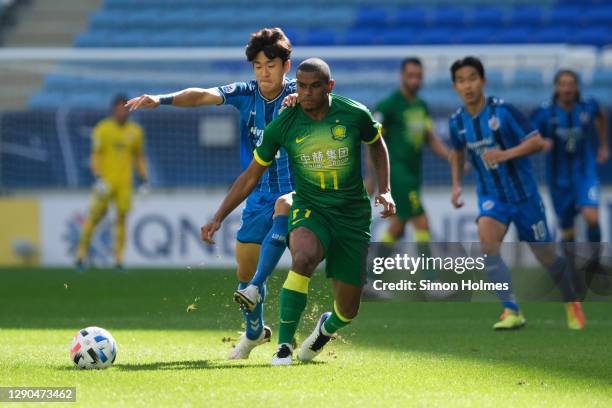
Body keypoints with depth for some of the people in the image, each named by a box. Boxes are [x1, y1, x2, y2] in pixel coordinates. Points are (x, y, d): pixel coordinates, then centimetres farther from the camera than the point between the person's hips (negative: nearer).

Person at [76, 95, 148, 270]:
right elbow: (95, 155, -3)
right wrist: (98, 178, -14)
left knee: (122, 217, -3)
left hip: (124, 183, 3)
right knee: (96, 214, -5)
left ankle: (119, 258, 1)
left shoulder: (135, 131, 10)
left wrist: (143, 181, 11)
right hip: (105, 181, -3)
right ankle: (82, 253, 5)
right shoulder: (102, 129, -2)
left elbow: (139, 157, 17)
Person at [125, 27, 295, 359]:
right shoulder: (246, 94, -1)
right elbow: (203, 96, -14)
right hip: (258, 196, 4)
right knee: (244, 270, 7)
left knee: (284, 207, -39)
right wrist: (161, 100, -30)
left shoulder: (296, 93, -7)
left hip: (296, 190, -4)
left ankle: (256, 289, -40)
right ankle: (255, 332, 33)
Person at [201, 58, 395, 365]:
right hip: (310, 210, -1)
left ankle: (326, 328, 41)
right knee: (304, 257, -37)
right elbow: (251, 177, 1)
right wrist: (218, 218, -3)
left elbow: (377, 145, 15)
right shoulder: (282, 125, -8)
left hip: (353, 215, 1)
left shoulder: (354, 114, -8)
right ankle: (284, 345, -29)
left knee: (348, 309, 2)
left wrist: (385, 190, 3)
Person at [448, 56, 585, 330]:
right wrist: (456, 184, 8)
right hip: (491, 195, 3)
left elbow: (537, 142, -18)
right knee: (486, 237, -27)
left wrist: (505, 154, -30)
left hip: (523, 193, -3)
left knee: (545, 257, 5)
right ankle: (512, 312, -26)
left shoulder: (503, 111, -17)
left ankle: (571, 303, 36)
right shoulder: (457, 122, -2)